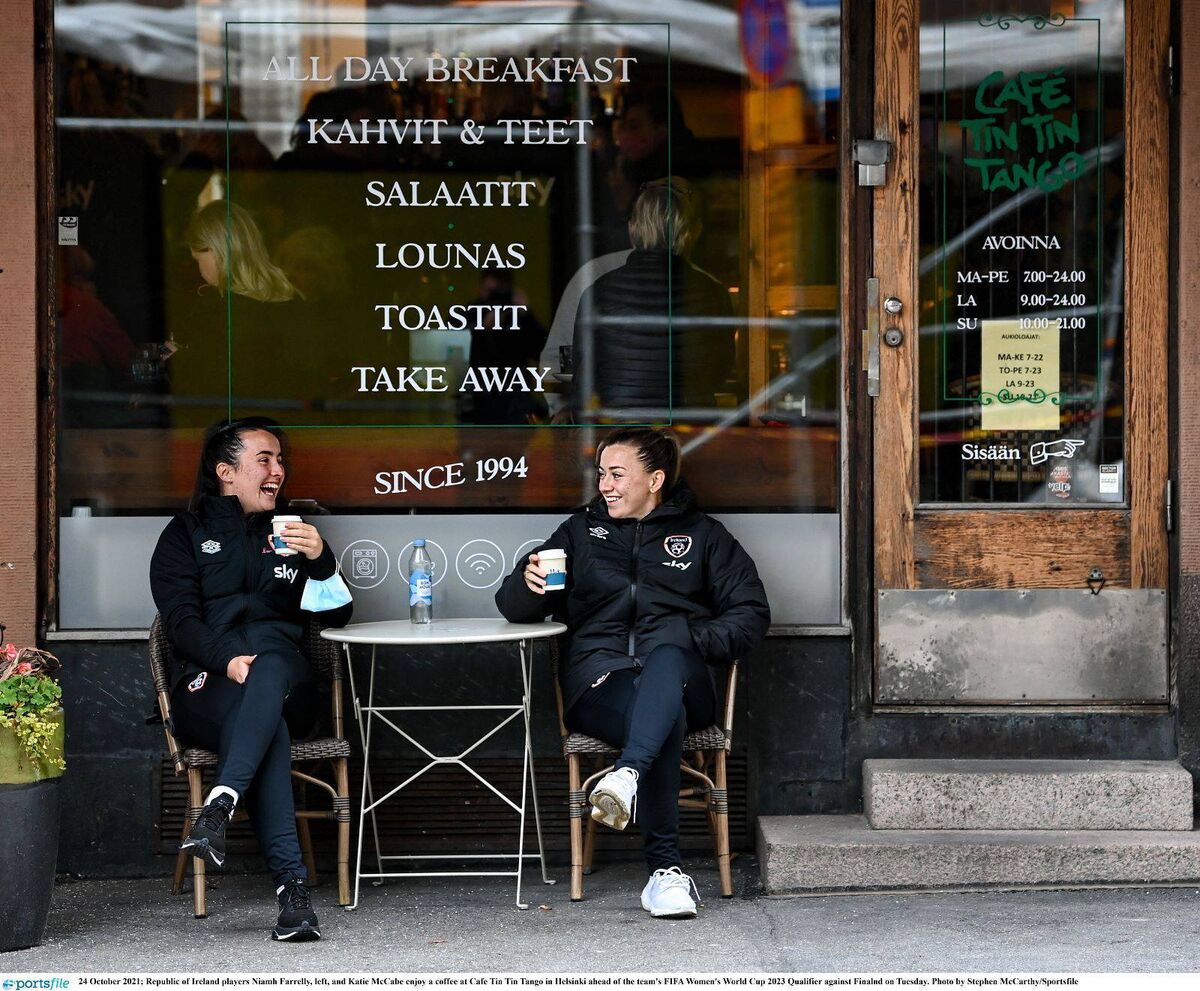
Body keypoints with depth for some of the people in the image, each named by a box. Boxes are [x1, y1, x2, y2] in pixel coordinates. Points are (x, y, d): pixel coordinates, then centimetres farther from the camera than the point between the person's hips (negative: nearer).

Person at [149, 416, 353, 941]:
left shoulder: (289, 533, 26)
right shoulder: (186, 534, 17)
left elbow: (337, 613, 16)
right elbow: (182, 620, 1)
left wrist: (321, 561, -5)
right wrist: (227, 659, -19)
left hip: (286, 683, 2)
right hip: (207, 687, -2)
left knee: (269, 666, -38)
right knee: (267, 720, -38)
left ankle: (219, 808, -54)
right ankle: (292, 882, -50)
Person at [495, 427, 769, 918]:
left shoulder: (701, 534, 21)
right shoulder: (581, 532, 25)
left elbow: (751, 613, 14)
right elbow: (514, 608, 22)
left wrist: (693, 639, -5)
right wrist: (528, 582, -3)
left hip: (682, 675, 0)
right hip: (601, 677, 0)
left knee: (666, 656, -40)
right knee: (664, 719, -37)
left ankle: (628, 775, -63)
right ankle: (666, 868, -41)